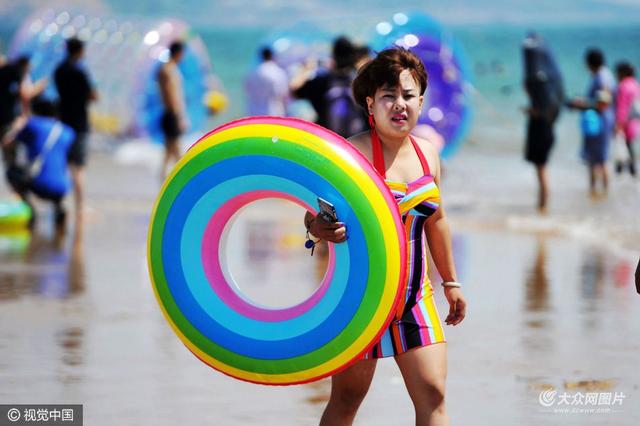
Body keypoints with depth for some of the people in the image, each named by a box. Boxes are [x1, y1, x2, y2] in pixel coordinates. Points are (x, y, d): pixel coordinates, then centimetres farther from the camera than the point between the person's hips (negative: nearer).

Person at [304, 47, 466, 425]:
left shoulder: (428, 154, 7)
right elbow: (317, 214, -22)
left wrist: (451, 282, 26)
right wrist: (319, 228, -46)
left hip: (415, 294, 5)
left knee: (432, 395, -3)